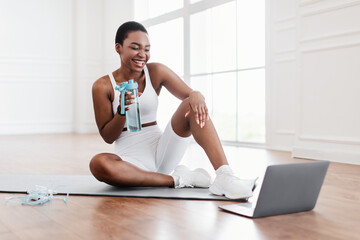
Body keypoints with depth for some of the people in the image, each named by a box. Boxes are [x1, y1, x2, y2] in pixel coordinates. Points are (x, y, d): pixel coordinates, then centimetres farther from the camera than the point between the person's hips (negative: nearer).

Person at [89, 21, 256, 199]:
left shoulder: (156, 72, 2)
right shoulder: (103, 86, -3)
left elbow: (191, 94, -2)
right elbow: (107, 137, -1)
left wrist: (196, 96, -27)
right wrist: (122, 111, -21)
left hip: (161, 151, 2)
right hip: (130, 160, -2)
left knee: (191, 105, -19)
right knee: (98, 163, -37)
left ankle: (224, 177, -34)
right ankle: (177, 180, -22)